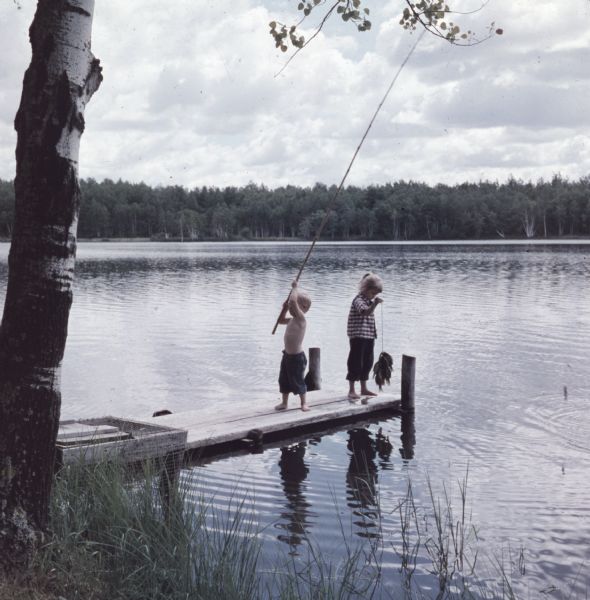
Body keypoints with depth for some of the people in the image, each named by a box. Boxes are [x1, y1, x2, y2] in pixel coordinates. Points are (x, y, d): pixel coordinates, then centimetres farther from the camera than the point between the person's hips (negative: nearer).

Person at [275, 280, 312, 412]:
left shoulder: (301, 318, -19)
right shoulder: (292, 320, 8)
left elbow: (293, 301, -32)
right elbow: (280, 320, 27)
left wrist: (295, 288, -20)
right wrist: (285, 308, 13)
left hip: (297, 356, -9)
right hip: (287, 355, 9)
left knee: (298, 381, 2)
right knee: (284, 380, 14)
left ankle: (303, 403, 17)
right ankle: (284, 402, 26)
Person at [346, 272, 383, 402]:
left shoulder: (370, 300, 14)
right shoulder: (359, 300, -15)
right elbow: (366, 312, -35)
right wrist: (375, 304, -49)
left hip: (369, 336, 9)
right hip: (358, 336, -9)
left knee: (367, 362, 13)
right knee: (356, 362, -6)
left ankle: (364, 389, 22)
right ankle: (351, 390, -1)